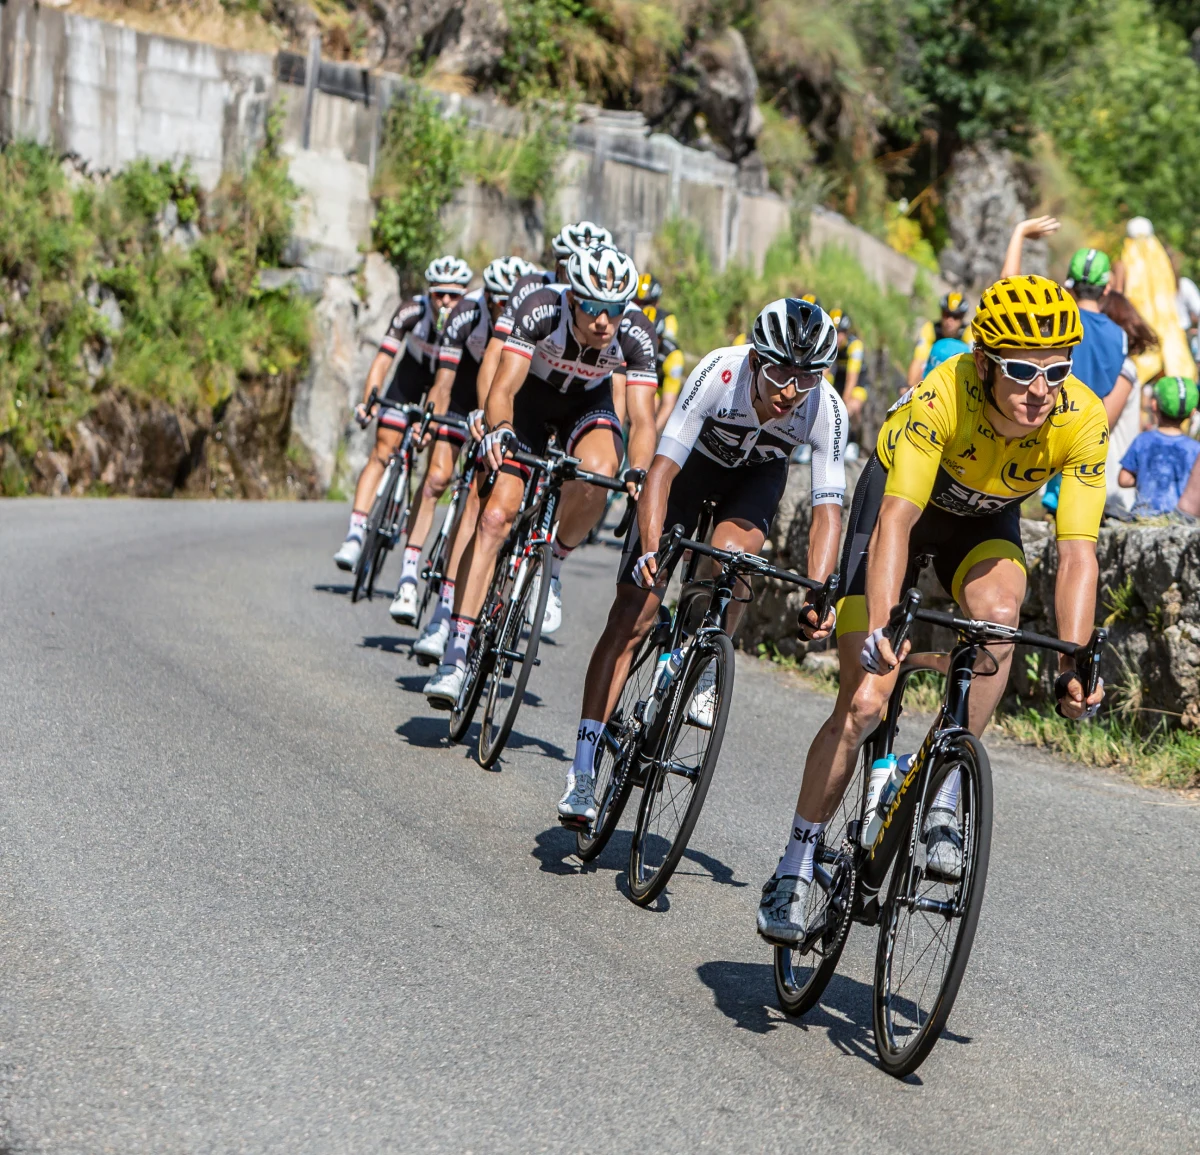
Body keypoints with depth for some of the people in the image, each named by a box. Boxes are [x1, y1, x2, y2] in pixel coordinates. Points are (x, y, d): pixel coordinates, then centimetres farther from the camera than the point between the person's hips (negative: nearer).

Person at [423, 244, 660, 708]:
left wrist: (639, 475, -50)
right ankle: (457, 655, -11)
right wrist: (499, 430, -58)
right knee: (496, 515, -15)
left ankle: (552, 563, -4)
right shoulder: (541, 311, -33)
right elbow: (503, 388, -37)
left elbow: (642, 418, -32)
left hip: (588, 404, 1)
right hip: (531, 397, -1)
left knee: (598, 473, -34)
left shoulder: (635, 335, -30)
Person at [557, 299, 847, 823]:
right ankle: (582, 770, -7)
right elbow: (662, 468, -36)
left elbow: (827, 508, -29)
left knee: (730, 550, -34)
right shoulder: (720, 372, -37)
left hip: (757, 474, 1)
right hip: (695, 460, -1)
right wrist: (650, 549, -50)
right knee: (630, 617, -10)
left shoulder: (826, 410, -31)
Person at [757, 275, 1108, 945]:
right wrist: (880, 629, -56)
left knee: (998, 612, -33)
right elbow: (896, 519, -43)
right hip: (901, 499, -2)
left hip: (986, 520, 2)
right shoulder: (944, 397, -37)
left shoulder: (1083, 420, -29)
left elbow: (1077, 551, -29)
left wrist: (1074, 662, -40)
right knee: (864, 702, -11)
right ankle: (796, 865, 6)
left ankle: (943, 803, -18)